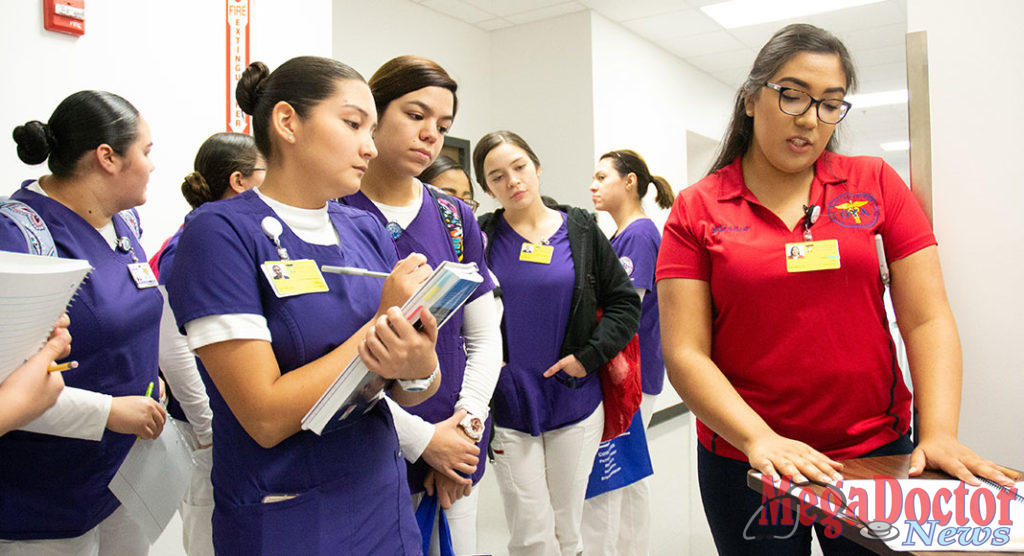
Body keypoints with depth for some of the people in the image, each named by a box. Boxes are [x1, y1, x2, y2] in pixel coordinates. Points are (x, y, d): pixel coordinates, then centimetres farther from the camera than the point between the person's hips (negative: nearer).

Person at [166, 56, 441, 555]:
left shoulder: (367, 232, 1)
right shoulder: (221, 232, -16)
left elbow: (409, 394, 2)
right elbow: (266, 417, -22)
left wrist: (420, 368, -21)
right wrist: (383, 320, -18)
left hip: (383, 499, 6)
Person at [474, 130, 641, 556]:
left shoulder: (580, 229, 3)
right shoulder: (482, 236, 1)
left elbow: (625, 302, 4)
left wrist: (588, 356, -6)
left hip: (575, 399, 1)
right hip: (507, 405, -1)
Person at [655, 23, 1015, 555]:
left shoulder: (876, 183, 2)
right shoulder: (697, 210, -5)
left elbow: (928, 321, -2)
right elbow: (685, 353, -11)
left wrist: (939, 432, -14)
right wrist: (758, 437, -22)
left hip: (877, 449, 2)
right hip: (747, 464, -1)